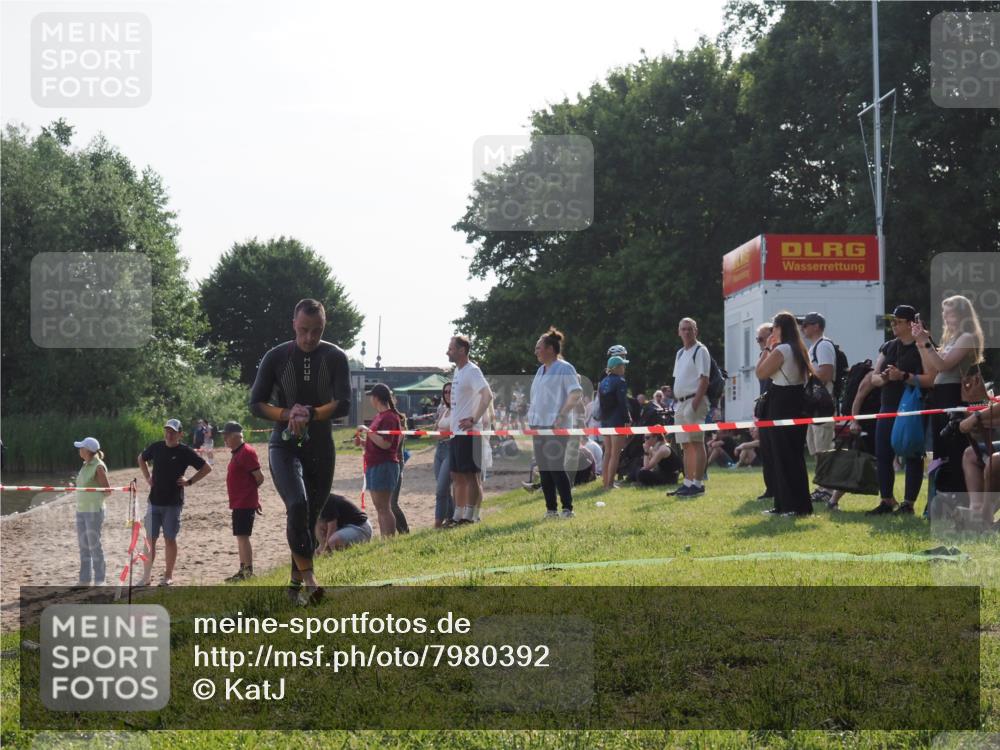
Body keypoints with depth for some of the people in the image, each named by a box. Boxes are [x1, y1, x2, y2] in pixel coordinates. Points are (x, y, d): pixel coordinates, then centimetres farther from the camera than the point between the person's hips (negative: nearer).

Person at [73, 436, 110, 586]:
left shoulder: (98, 467, -12)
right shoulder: (85, 466, 12)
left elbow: (107, 490, -11)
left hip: (94, 511, -9)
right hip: (81, 510, 9)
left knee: (94, 546, -4)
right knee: (84, 546, 12)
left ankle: (99, 580, 4)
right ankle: (85, 579, 19)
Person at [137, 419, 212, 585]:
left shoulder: (185, 451, -7)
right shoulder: (156, 447, 4)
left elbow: (206, 468, -3)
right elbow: (141, 458, 24)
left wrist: (189, 482, -8)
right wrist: (147, 477, 12)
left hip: (173, 503, -3)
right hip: (154, 501, 3)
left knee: (170, 539, 3)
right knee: (150, 538, 2)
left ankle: (168, 575, 12)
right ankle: (147, 575, 10)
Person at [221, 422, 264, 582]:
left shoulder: (246, 452, -16)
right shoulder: (236, 453, 15)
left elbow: (259, 477, -18)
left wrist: (249, 490, -1)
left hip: (245, 503, -10)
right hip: (238, 503, 10)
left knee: (242, 536, -10)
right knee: (240, 537, 15)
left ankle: (248, 572, -8)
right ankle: (243, 570, 22)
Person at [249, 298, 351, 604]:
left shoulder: (335, 358, -1)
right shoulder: (276, 357, -2)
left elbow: (343, 405, -9)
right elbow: (256, 404, -1)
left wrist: (310, 414, -24)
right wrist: (288, 414, -18)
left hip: (321, 449, 2)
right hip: (284, 446, -2)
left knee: (310, 516, 7)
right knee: (297, 505, -25)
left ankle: (295, 583, 20)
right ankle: (308, 578, -23)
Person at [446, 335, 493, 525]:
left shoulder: (471, 371, -13)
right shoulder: (458, 371, 16)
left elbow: (488, 395, -26)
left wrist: (474, 420, -24)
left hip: (469, 432, -10)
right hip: (456, 431, 10)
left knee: (472, 475, -8)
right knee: (457, 476, 13)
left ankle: (471, 516, -8)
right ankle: (458, 516, 19)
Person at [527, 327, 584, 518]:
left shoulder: (564, 368, -7)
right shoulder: (541, 370, 18)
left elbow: (576, 393, -16)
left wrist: (562, 415, -23)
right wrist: (531, 415, 15)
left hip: (556, 426, -8)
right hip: (539, 425, 8)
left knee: (556, 467, -11)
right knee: (543, 468, 7)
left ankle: (567, 508, -5)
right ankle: (551, 509, 13)